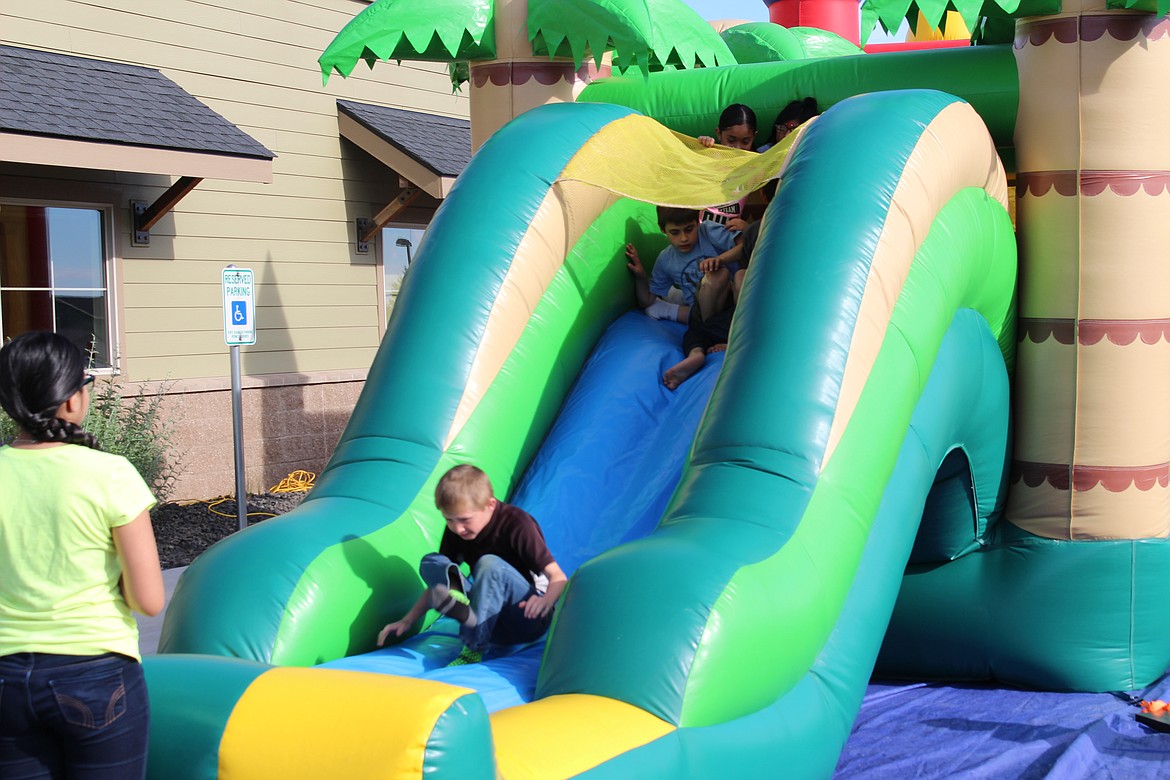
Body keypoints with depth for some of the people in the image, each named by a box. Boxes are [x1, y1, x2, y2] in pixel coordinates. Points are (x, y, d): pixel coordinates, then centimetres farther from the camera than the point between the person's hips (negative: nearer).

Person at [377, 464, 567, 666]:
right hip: (489, 622, 6)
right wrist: (407, 621, -2)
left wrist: (546, 601, -43)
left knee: (490, 564, -32)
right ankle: (461, 605, -42)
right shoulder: (455, 531, 3)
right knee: (430, 562, -11)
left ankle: (473, 651, -38)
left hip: (528, 615, -5)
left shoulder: (516, 524, -15)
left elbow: (559, 578, -21)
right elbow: (438, 587, 11)